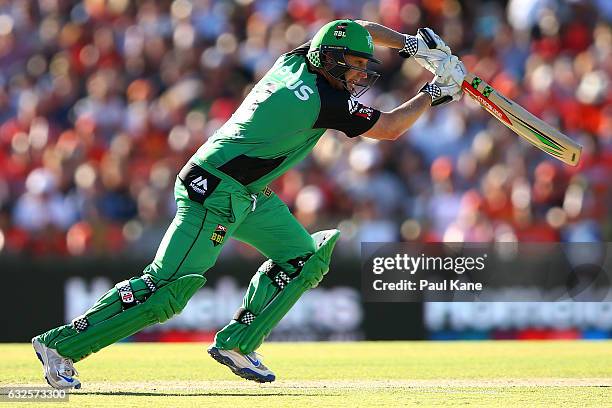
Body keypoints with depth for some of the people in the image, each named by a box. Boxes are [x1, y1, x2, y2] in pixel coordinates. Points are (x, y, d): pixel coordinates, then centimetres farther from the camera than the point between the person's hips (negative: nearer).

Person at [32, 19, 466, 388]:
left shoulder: (297, 59, 4)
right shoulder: (325, 101, -20)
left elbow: (359, 29, 22)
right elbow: (390, 127, -10)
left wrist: (410, 43, 16)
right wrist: (434, 93, 2)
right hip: (216, 193, -10)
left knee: (305, 257, 10)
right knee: (168, 288, -15)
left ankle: (236, 343, 10)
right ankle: (61, 344, -11)